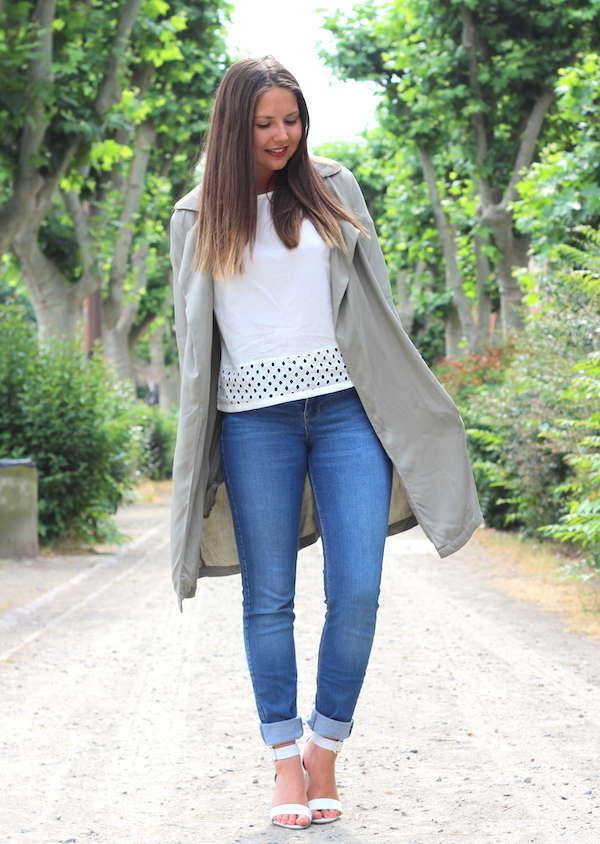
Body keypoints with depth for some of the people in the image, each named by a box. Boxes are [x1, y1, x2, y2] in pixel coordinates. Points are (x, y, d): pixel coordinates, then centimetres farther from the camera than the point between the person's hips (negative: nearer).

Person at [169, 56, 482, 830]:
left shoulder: (332, 188, 10)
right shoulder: (198, 217, 9)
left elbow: (373, 297, 12)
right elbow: (194, 333, 13)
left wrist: (406, 405, 10)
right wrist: (198, 432, 10)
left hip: (345, 408, 0)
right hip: (254, 418, 0)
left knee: (357, 590, -8)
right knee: (268, 599, 3)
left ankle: (325, 751, 8)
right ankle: (285, 762, 12)